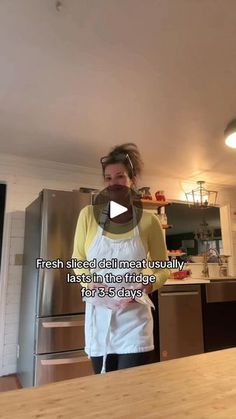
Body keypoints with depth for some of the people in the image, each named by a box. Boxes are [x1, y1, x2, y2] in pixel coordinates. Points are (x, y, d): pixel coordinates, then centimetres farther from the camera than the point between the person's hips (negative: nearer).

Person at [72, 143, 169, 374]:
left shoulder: (148, 220, -7)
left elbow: (163, 268, 3)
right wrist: (88, 282, -12)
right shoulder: (88, 215, -5)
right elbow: (78, 259, 6)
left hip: (133, 318, -1)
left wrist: (151, 284, -17)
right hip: (98, 315, 2)